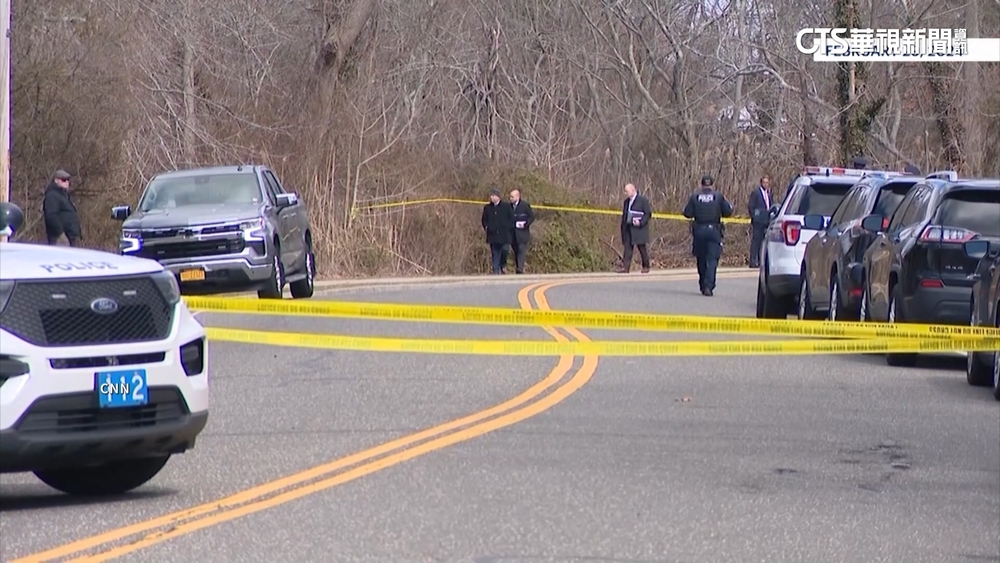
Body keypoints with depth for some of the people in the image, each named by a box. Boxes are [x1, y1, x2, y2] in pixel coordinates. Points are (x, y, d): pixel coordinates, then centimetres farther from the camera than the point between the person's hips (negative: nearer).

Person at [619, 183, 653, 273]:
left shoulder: (642, 200, -6)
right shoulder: (626, 201, 15)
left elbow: (648, 214, -7)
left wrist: (640, 222, -19)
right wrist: (623, 227, 11)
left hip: (639, 228, -6)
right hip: (628, 228, 6)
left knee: (642, 248, 1)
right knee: (627, 247, -2)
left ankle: (646, 267, 12)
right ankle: (625, 267, -7)